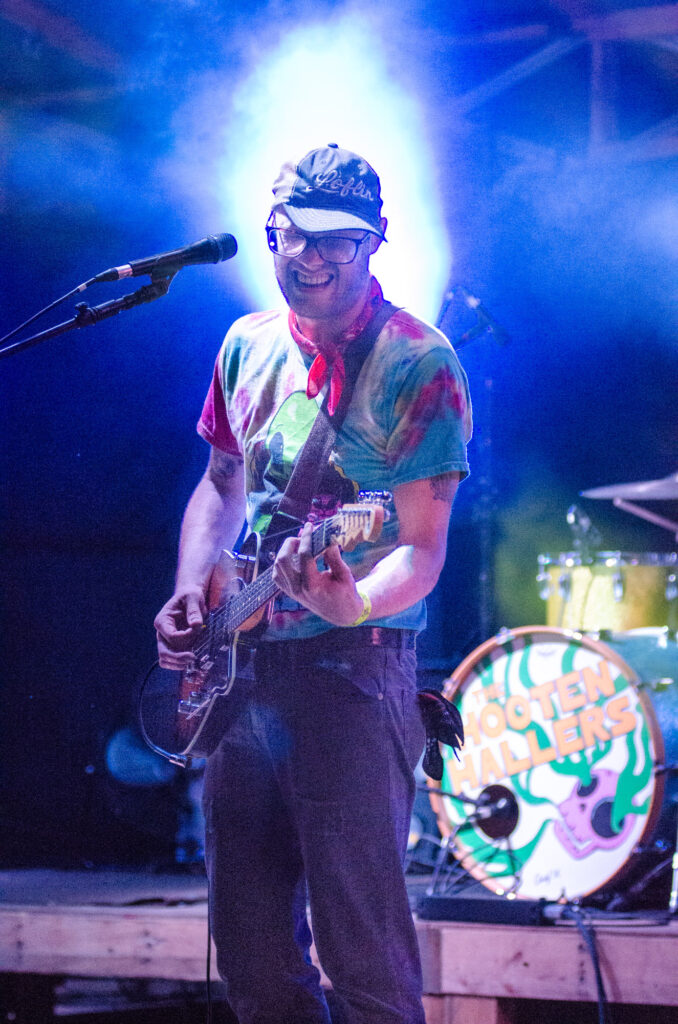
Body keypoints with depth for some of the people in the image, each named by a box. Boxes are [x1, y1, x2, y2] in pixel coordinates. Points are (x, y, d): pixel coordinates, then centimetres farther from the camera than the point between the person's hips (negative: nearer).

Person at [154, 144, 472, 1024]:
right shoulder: (249, 345, 11)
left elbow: (423, 546, -13)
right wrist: (190, 597, 6)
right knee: (248, 946, 11)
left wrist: (355, 603, -34)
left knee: (361, 945, -9)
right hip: (242, 667, 6)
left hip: (351, 664, -6)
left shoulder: (416, 366, -8)